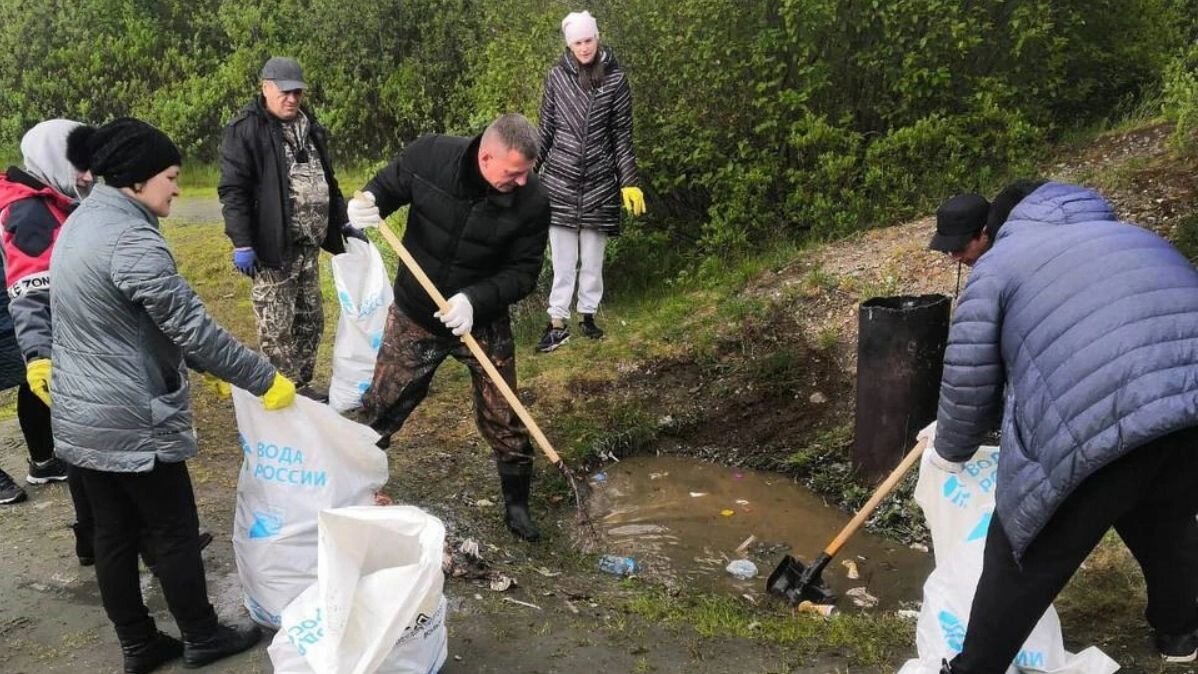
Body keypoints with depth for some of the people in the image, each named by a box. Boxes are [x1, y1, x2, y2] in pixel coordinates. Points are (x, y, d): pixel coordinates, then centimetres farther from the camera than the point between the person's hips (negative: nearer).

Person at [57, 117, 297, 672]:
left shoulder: (82, 224, 8)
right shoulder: (131, 240, -23)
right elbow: (191, 327, -23)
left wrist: (199, 367, 16)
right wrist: (265, 380, -14)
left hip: (79, 417, 9)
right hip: (132, 422, -9)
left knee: (113, 534, 17)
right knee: (174, 531, 9)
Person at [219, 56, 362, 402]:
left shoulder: (310, 126, 15)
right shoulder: (246, 129, -9)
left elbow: (327, 181, 24)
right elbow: (233, 190, -13)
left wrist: (343, 222, 21)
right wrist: (242, 243, -18)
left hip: (309, 246, 8)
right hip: (274, 247, -8)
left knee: (310, 322, 14)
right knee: (276, 329, -2)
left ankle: (301, 386, 27)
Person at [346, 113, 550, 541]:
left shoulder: (531, 202, -20)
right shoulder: (429, 155, -19)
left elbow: (523, 272, -14)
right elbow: (389, 187, -1)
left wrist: (476, 299, -30)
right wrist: (367, 202, -25)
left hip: (483, 324, 0)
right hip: (414, 316, 1)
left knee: (503, 422, 8)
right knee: (381, 408, 12)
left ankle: (517, 506, 30)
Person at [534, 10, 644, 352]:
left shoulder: (615, 79, -2)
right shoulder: (557, 76, 0)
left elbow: (622, 134, 1)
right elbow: (546, 128, 7)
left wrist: (629, 182, -2)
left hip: (599, 182, 0)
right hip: (560, 180, 0)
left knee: (593, 256, 9)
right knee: (562, 258, 3)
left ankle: (588, 314, 24)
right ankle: (557, 323, 9)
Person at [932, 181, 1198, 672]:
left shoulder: (999, 261, 16)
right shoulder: (1133, 237, 34)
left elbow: (968, 378, 9)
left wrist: (951, 452, 26)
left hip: (1099, 421, -6)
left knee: (1028, 559, 10)